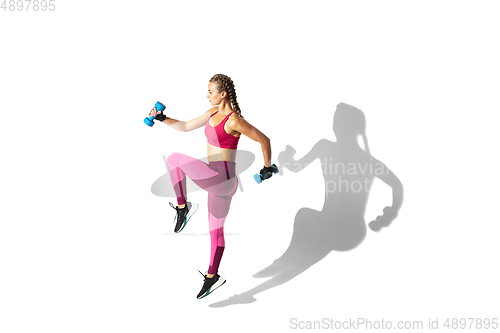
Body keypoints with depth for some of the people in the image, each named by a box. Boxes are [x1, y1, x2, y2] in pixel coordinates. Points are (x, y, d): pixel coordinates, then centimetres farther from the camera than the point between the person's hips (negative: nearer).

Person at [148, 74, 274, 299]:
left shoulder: (234, 121, -16)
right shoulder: (213, 113, 9)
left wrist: (267, 167, 0)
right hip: (218, 181, 9)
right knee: (216, 230, 16)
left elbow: (264, 140, -10)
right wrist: (162, 119, 8)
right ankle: (212, 276, 28)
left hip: (222, 179, -9)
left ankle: (183, 207, -4)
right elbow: (186, 127, 19)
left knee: (174, 158, -10)